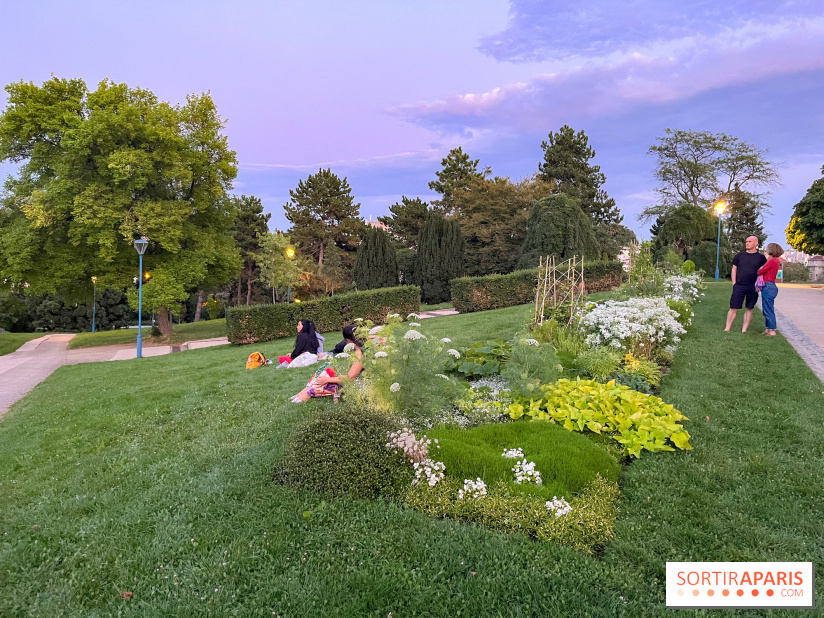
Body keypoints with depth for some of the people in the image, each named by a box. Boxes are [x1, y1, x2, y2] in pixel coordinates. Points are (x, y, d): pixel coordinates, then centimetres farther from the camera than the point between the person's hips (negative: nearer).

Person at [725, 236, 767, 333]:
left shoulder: (760, 257, 3)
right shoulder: (739, 255, 7)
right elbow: (734, 268, 10)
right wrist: (734, 283, 2)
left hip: (752, 288, 0)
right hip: (739, 286, 0)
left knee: (749, 309, 6)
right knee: (733, 308, -2)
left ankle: (744, 330, 12)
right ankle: (727, 328, 3)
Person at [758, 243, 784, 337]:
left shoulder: (772, 261, -16)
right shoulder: (776, 261, 13)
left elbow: (760, 272, -9)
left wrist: (759, 270, 10)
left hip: (768, 287, -10)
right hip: (771, 286, 10)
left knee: (768, 310, -3)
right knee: (766, 310, 16)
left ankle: (772, 331, 1)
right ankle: (769, 329, 22)